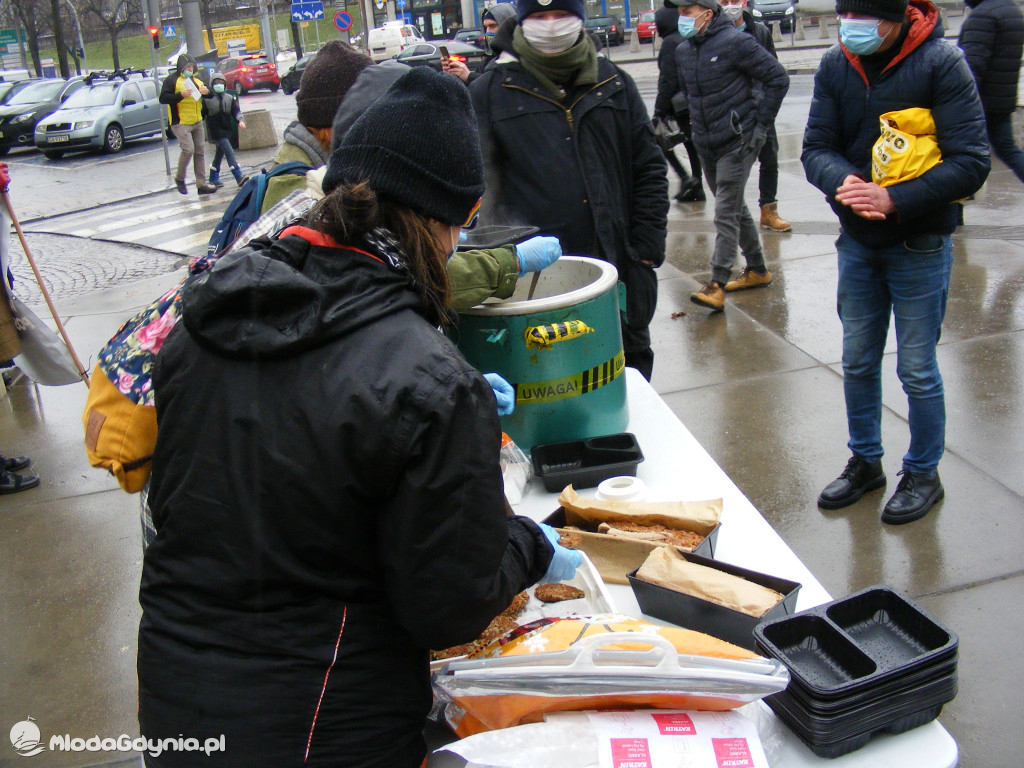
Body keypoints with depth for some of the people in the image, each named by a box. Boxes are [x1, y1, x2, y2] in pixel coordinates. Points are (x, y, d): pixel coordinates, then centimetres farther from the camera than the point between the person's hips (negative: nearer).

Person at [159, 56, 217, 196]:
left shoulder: (196, 80, 18)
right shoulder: (172, 80, -4)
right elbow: (163, 98, -12)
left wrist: (207, 91, 1)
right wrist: (181, 95, -24)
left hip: (197, 122, 7)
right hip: (181, 123, -7)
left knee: (200, 152, 5)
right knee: (188, 149, -17)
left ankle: (202, 184, 10)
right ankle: (179, 178, 6)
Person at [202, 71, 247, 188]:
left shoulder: (230, 98, 8)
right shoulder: (207, 99, -3)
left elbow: (236, 111, 2)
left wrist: (240, 121, -16)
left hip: (227, 130, 5)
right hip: (215, 131, -5)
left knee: (220, 153, 16)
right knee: (229, 152, -18)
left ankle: (213, 178, 31)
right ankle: (239, 178, -26)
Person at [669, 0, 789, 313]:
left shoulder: (735, 42, -13)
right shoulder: (682, 51, 8)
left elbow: (777, 78, -11)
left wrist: (760, 124, -11)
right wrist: (698, 127, 16)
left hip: (738, 143, -8)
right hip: (706, 146, 8)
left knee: (726, 213, -12)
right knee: (735, 208, 17)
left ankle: (717, 285, -13)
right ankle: (757, 270, 31)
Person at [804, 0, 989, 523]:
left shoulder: (941, 63, -16)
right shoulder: (835, 65, -2)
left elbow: (971, 163, -18)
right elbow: (816, 148, -3)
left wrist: (894, 199, -29)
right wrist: (843, 181, -26)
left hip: (919, 246, -4)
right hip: (856, 244, 4)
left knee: (917, 371, 5)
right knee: (857, 362, 15)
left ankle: (923, 475, 26)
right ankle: (865, 462, 35)